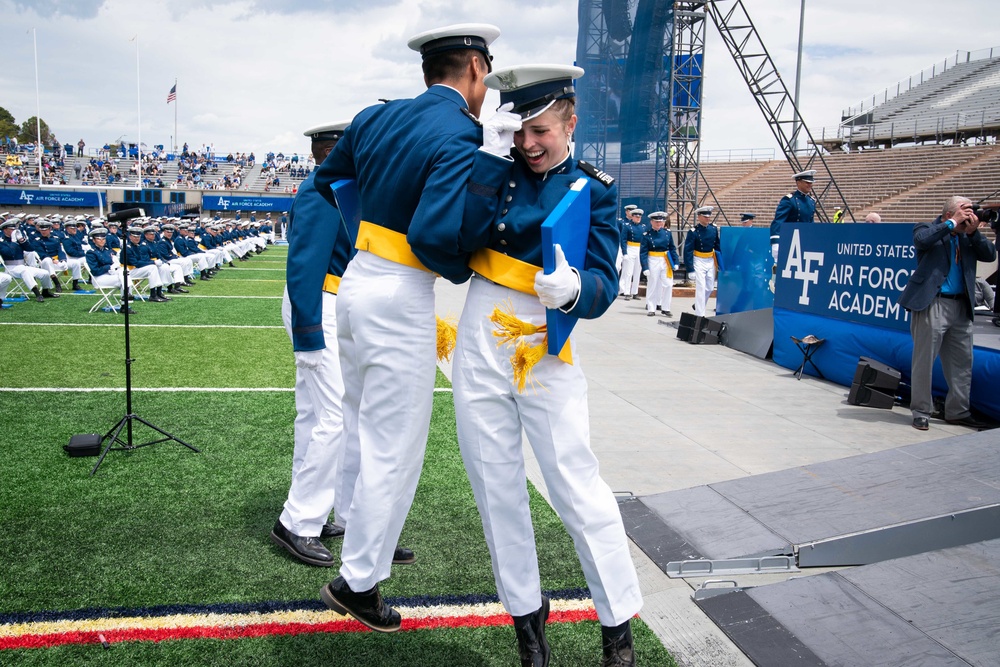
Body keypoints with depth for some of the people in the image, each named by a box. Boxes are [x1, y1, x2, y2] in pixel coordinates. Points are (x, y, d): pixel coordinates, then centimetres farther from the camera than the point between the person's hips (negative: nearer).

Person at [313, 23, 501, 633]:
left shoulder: (375, 118, 7)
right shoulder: (459, 137, -17)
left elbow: (327, 186, 18)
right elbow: (434, 236, -28)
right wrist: (466, 269, -9)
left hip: (356, 281, 9)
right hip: (401, 300, -8)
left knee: (361, 426, 24)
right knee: (394, 449, 5)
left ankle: (362, 536, 43)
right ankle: (359, 582, 17)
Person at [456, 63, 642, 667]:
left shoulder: (594, 188, 1)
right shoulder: (496, 165, 7)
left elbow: (603, 287, -9)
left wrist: (573, 287, -30)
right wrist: (489, 156, -9)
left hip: (547, 350, -3)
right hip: (481, 345, 3)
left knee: (578, 485, -2)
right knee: (497, 487, 11)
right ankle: (527, 613, 28)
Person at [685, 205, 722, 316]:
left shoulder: (714, 229, 1)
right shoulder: (693, 232, -13)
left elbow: (717, 246, 9)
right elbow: (688, 251, -14)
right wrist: (690, 269, -17)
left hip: (711, 261, 6)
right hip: (699, 262, -5)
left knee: (710, 287, 14)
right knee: (701, 288, -7)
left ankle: (698, 305, 38)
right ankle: (700, 315, -1)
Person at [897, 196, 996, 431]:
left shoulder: (967, 237, 15)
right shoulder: (929, 229, -1)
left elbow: (990, 254, 8)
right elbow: (921, 239, -23)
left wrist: (973, 231, -3)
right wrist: (953, 223, -15)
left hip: (961, 307, 7)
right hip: (932, 305, -6)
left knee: (962, 362, 10)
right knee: (924, 360, -2)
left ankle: (958, 411, 21)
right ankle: (921, 412, 7)